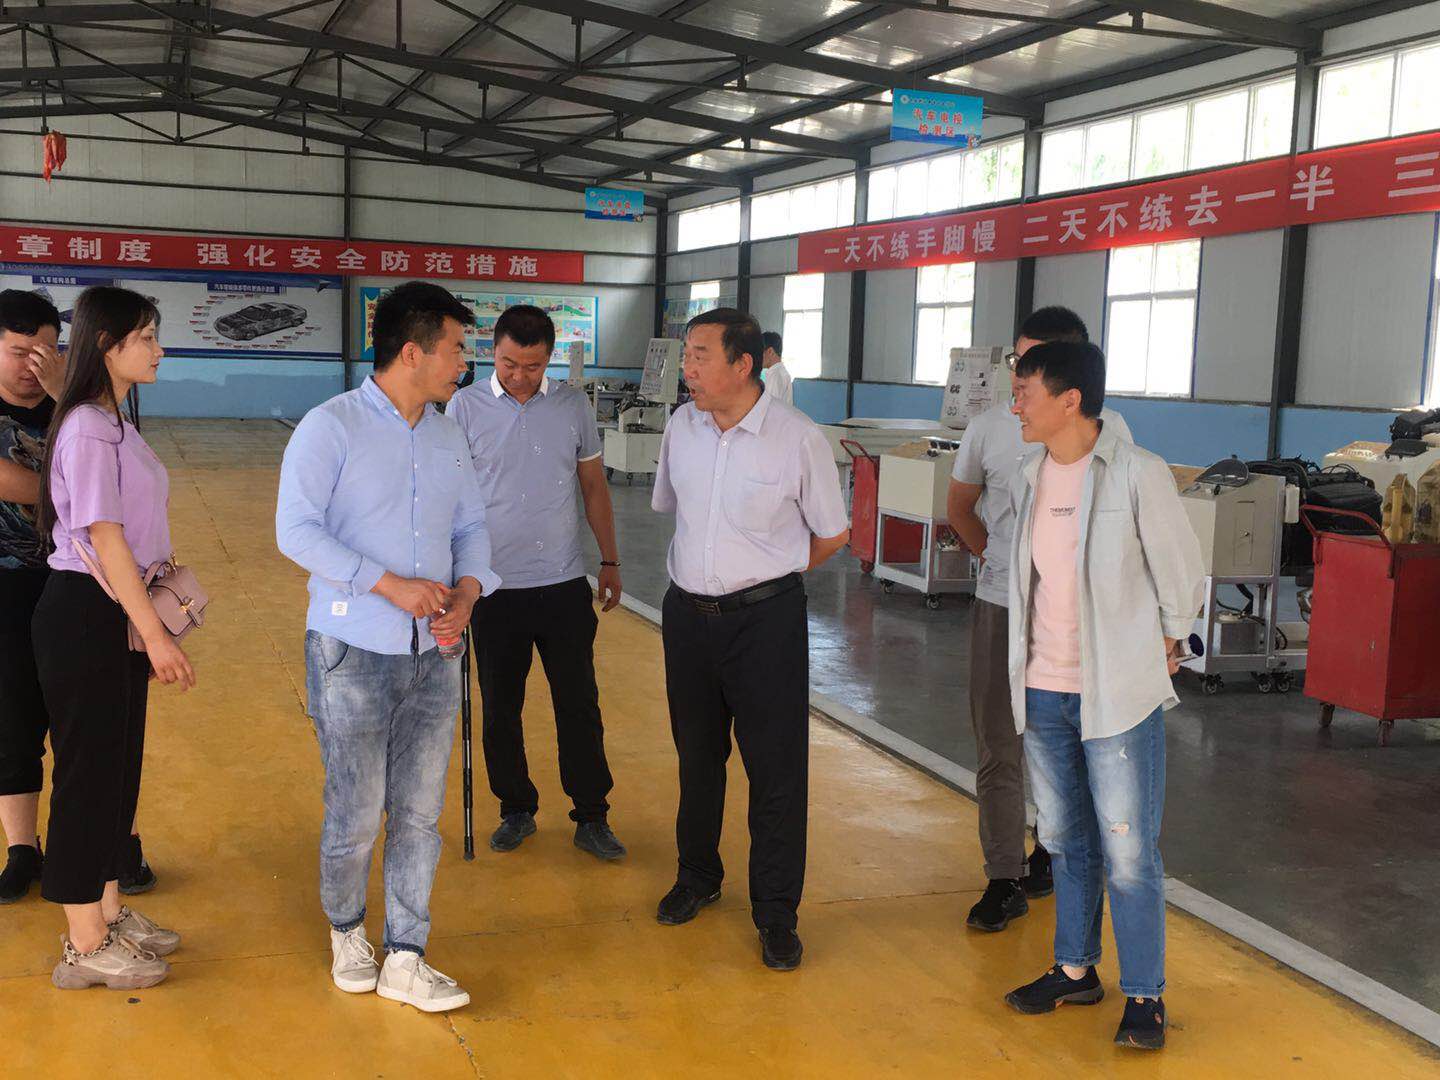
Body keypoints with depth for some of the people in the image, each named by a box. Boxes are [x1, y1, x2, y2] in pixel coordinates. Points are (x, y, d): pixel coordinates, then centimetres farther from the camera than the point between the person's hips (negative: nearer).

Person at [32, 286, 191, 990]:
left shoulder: (113, 424, 13)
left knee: (119, 768, 16)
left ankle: (108, 913, 30)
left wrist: (149, 628, 15)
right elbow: (104, 538, -21)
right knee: (90, 773, 0)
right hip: (85, 617, -9)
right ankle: (86, 948, 12)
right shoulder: (88, 428, -16)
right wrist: (156, 634, -21)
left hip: (117, 617, 9)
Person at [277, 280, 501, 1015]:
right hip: (352, 652, -5)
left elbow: (471, 525, 15)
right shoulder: (330, 428, -9)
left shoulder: (448, 436, 10)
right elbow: (296, 530, -15)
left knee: (419, 813, 7)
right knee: (356, 815, 3)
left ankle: (404, 961, 18)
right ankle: (346, 932, 30)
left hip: (432, 654, 5)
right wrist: (391, 584, -21)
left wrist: (467, 590, -6)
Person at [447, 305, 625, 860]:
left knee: (579, 706, 6)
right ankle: (516, 811, 28)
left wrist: (610, 561, 12)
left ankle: (591, 819, 19)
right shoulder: (466, 407, -3)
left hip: (564, 585, 1)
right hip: (495, 587, -1)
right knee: (500, 709, 10)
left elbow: (594, 487, 12)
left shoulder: (573, 405, 3)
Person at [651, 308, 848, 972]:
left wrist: (767, 573, 6)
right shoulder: (681, 426, 1)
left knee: (776, 768, 1)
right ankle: (697, 877, 38)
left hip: (766, 618, -4)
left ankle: (776, 914, 14)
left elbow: (832, 534, 0)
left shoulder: (799, 438, -13)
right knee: (696, 755, 18)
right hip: (688, 612, 5)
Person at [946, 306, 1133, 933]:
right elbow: (960, 508, 14)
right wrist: (1003, 562, 10)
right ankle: (1004, 881, 12)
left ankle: (1051, 851, 34)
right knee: (998, 748, 2)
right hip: (1002, 608, 1)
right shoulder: (989, 429, -3)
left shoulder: (1107, 430, -5)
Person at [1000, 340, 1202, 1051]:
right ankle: (1075, 970, 32)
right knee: (1066, 841, 17)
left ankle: (1145, 995, 15)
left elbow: (1183, 574, -2)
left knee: (1128, 851, 1)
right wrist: (1031, 659, 15)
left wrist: (1163, 646, 8)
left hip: (1118, 695, -6)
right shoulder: (1030, 477, 6)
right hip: (1044, 692, 6)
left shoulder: (1137, 474, -12)